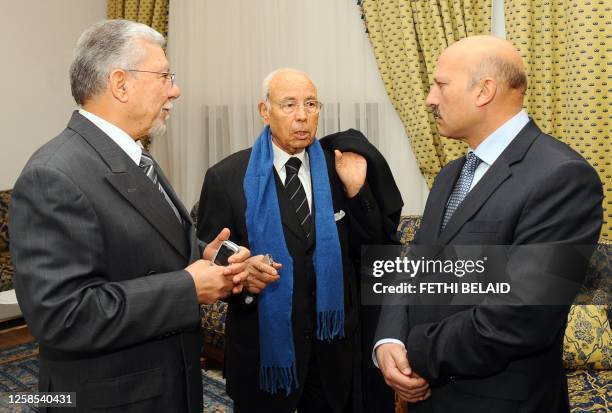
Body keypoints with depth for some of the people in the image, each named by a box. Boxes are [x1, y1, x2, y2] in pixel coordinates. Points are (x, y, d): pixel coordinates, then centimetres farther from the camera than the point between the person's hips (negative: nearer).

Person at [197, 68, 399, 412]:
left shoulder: (340, 170, 0)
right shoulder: (226, 177, -8)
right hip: (263, 351, -2)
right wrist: (241, 272, -25)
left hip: (335, 349, 3)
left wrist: (357, 190, -13)